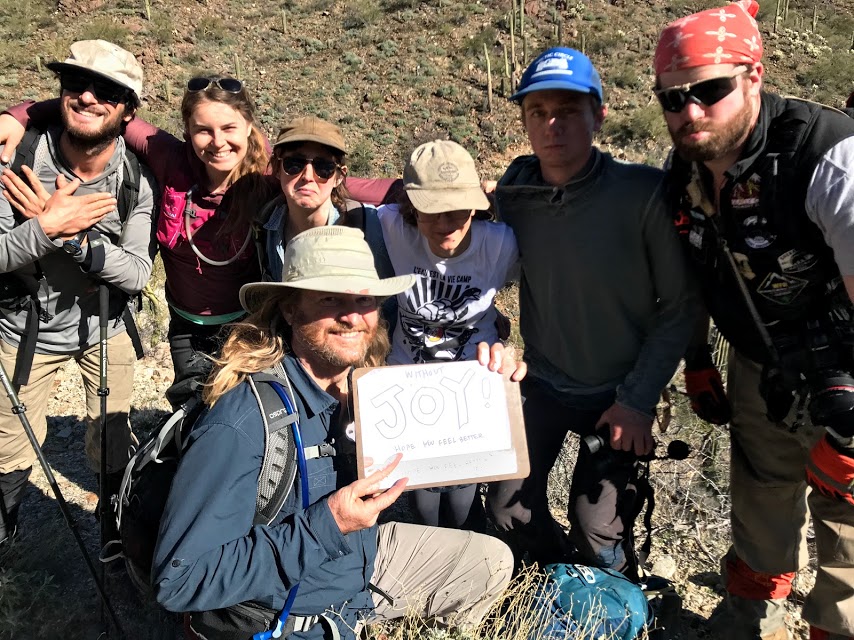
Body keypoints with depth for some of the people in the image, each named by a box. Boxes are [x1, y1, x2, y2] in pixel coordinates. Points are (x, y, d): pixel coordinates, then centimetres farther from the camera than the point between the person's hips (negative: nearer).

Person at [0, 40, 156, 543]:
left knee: (114, 452, 8)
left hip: (104, 325, 0)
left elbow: (138, 272, -20)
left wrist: (78, 239, -33)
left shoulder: (137, 180, -17)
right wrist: (47, 227, -36)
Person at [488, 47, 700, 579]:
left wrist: (638, 399, -15)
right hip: (543, 382, 4)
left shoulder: (645, 193, -21)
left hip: (619, 392, -3)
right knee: (510, 508, 4)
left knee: (597, 528, -2)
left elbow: (681, 305, -15)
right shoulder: (512, 194, -10)